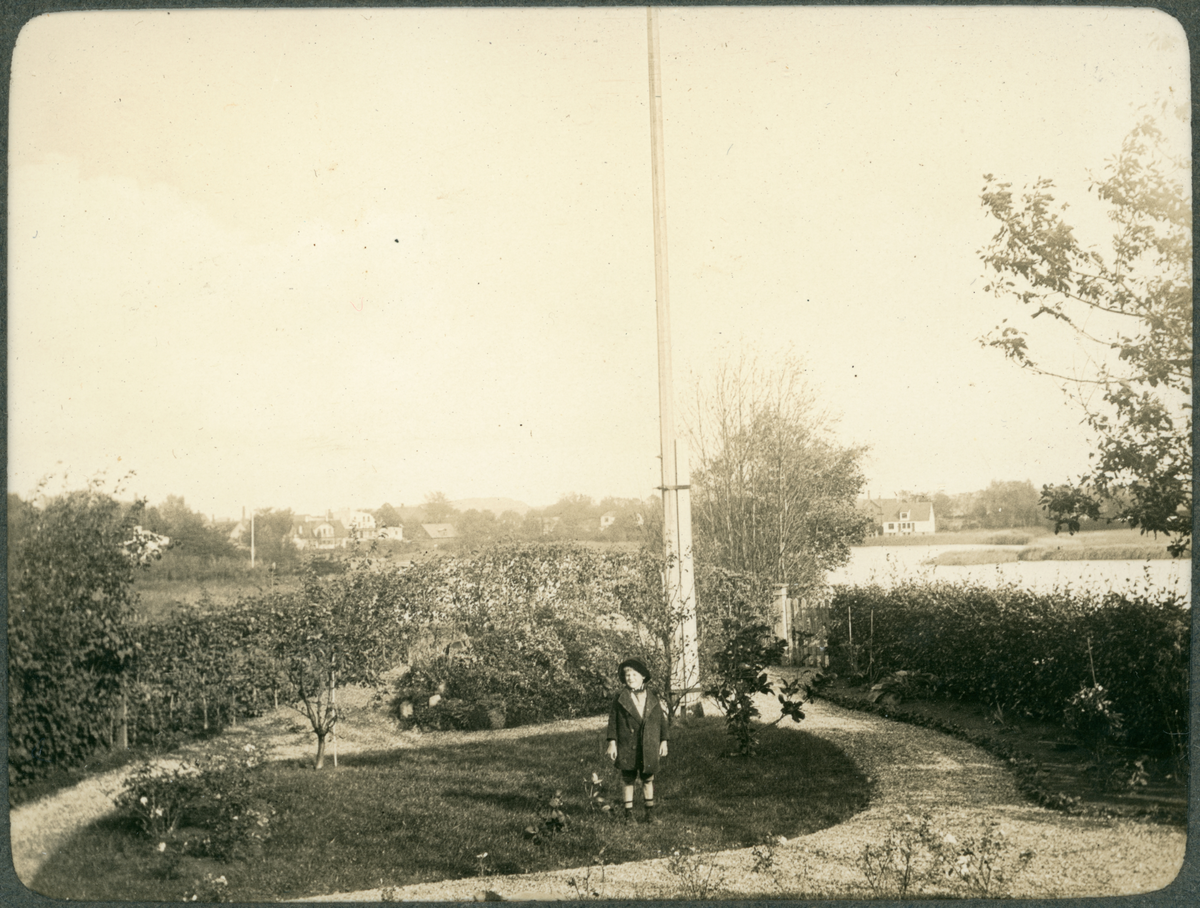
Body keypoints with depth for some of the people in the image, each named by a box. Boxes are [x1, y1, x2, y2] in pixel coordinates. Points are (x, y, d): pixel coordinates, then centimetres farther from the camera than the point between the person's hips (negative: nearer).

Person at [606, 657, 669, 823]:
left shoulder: (653, 699, 6)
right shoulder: (620, 699, 1)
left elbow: (662, 720, 10)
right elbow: (613, 722, 1)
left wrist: (663, 741, 7)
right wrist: (612, 742, -5)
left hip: (649, 748, 1)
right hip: (627, 748, -1)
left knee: (648, 779, 8)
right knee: (628, 780, 4)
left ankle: (650, 813, 17)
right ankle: (629, 814, 12)